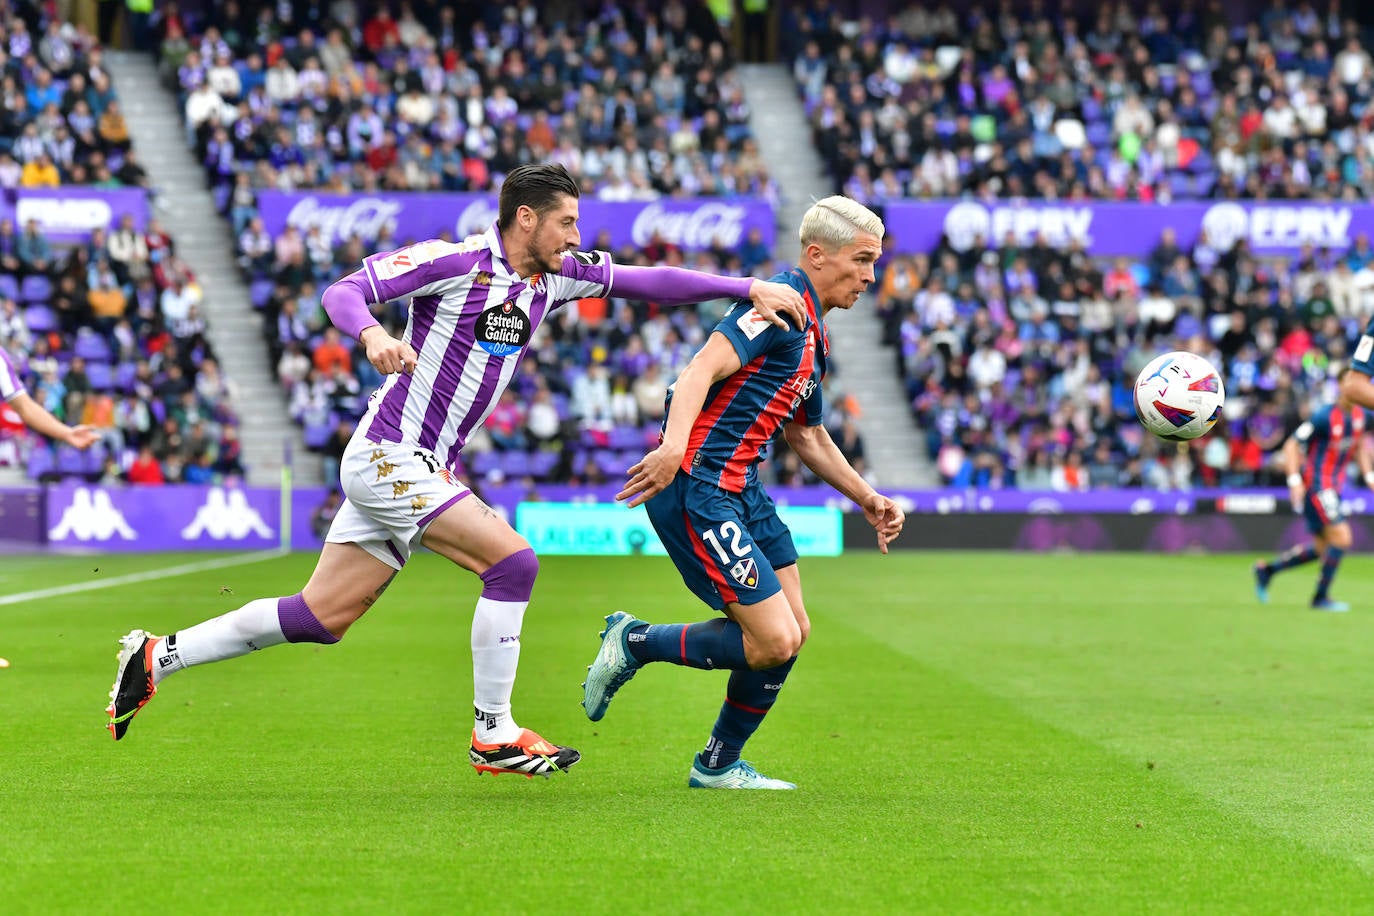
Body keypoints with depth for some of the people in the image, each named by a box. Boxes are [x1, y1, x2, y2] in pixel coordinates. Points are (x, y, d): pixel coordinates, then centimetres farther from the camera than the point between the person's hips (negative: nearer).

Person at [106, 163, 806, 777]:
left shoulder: (555, 275, 9)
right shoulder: (456, 261, -13)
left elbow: (649, 281, 11)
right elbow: (344, 292, -16)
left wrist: (749, 287, 2)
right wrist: (372, 334, -37)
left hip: (423, 468, 8)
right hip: (387, 455, -8)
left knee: (321, 617, 7)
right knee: (513, 561, -15)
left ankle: (157, 656, 15)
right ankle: (494, 735, -7)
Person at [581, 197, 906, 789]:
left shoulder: (814, 336, 20)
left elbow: (808, 436, 33)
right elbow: (702, 369, -25)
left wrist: (868, 500, 27)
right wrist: (674, 445, -40)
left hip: (741, 488, 10)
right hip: (696, 488, -10)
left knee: (791, 630, 9)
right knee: (775, 641, -13)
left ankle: (720, 764, 21)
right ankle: (635, 642, 4)